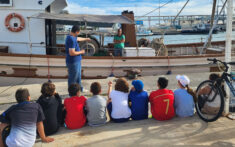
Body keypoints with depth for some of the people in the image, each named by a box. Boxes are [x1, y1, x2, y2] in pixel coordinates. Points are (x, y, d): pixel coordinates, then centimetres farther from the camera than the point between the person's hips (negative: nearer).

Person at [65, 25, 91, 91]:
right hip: (73, 62, -11)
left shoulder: (73, 37, 6)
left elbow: (78, 39, 31)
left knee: (78, 76, 26)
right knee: (73, 78, 4)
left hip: (76, 61, 11)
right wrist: (81, 52, -16)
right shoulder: (71, 40, -26)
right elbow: (71, 53, -31)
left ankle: (80, 89, 44)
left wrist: (86, 39, 46)